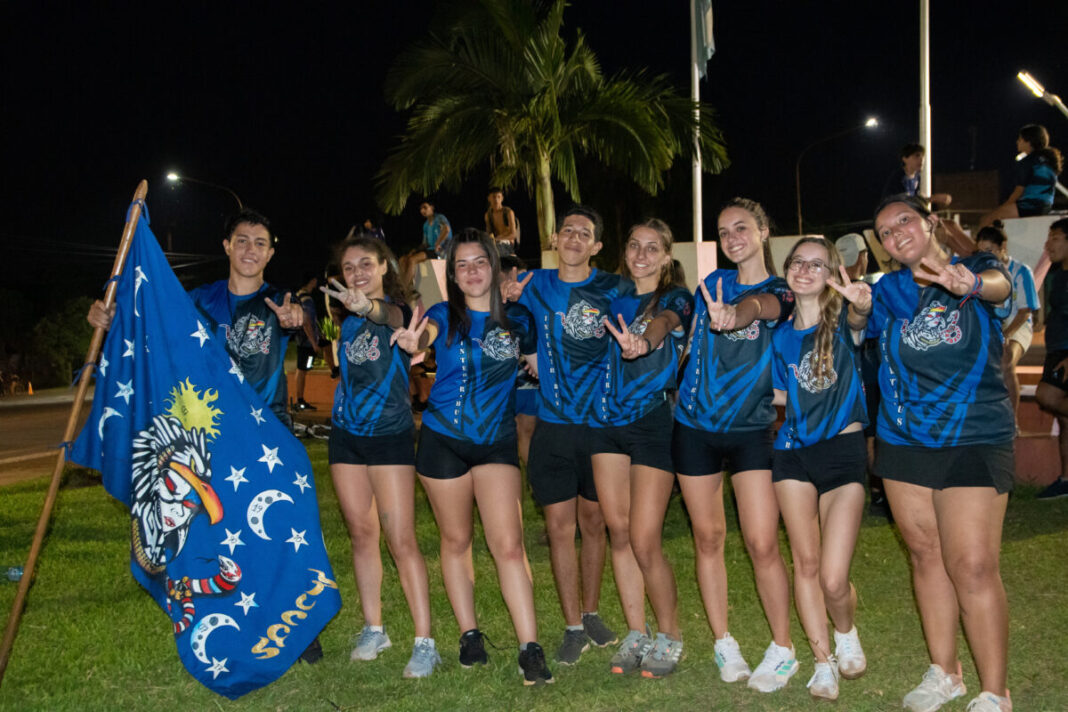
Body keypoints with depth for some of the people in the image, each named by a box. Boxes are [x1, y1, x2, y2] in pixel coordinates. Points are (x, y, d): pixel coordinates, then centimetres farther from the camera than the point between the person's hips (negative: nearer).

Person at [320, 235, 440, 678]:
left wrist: (368, 307, -57)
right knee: (361, 533, 10)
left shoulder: (399, 311, -9)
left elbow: (390, 318, -35)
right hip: (346, 435, 6)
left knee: (401, 540, -9)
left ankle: (424, 642, -5)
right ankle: (373, 629, 22)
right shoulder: (348, 320, 10)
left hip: (391, 435, -6)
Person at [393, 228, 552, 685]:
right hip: (443, 441, 0)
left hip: (497, 442, 0)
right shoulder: (445, 315, -1)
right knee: (456, 541, 11)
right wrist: (415, 340, -45)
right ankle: (469, 635, 26)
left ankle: (530, 648, -3)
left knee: (508, 544, -8)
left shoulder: (517, 320, 2)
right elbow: (426, 333, -21)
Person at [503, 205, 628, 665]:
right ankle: (573, 627, 15)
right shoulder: (535, 285, 4)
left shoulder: (612, 289, -1)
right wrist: (507, 297, -6)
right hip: (553, 424, 1)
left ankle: (591, 613, 30)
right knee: (560, 526, 2)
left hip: (600, 421, -1)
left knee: (594, 521, 11)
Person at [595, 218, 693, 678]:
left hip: (653, 421, -4)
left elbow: (663, 323, -26)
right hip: (608, 419, 5)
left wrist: (642, 342, -48)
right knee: (618, 533, 7)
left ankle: (669, 636, 15)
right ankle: (636, 634, 21)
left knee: (644, 542, -6)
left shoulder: (676, 298, -3)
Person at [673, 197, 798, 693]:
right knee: (708, 538, 8)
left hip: (751, 429, -3)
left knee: (762, 544, -7)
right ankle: (724, 643, 22)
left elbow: (757, 306, -27)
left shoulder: (781, 292, -3)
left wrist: (729, 314, -49)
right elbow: (691, 339, 11)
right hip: (696, 426, 3)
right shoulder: (714, 283, 8)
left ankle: (782, 649, 11)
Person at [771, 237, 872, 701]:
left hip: (843, 449, -4)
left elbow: (858, 318, -31)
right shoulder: (781, 335, 7)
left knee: (833, 578, -9)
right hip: (794, 450, 4)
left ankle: (847, 634, 25)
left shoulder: (843, 319, -5)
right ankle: (823, 661, 24)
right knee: (805, 563, 6)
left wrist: (863, 306, -54)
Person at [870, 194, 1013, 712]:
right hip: (903, 438, 4)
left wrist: (969, 284, -46)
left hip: (973, 438, -4)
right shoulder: (888, 291, 11)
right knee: (926, 555, 11)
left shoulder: (977, 267, 0)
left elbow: (999, 284, -23)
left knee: (973, 565, -9)